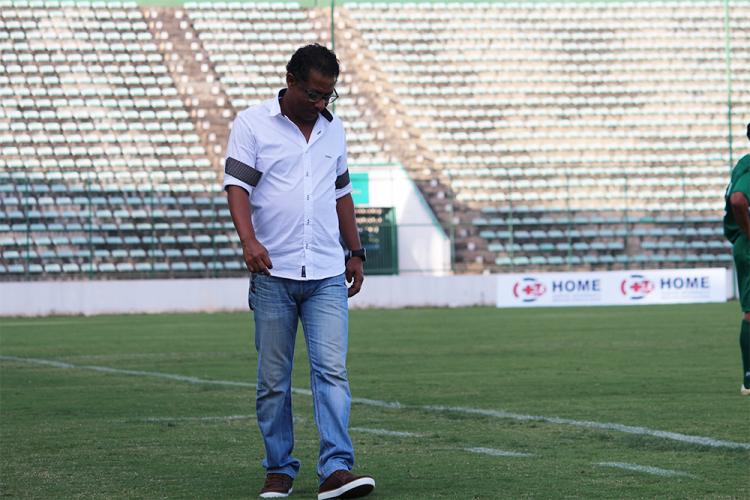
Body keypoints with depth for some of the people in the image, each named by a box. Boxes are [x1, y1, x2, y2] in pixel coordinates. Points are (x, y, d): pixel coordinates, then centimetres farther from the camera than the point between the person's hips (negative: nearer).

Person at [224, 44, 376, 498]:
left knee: (332, 370, -10)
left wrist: (356, 252, 20)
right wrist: (249, 240, -23)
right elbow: (237, 186, -8)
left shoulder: (333, 129, 15)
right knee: (273, 381, 3)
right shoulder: (251, 124, 0)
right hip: (272, 274, -3)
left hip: (327, 275, 3)